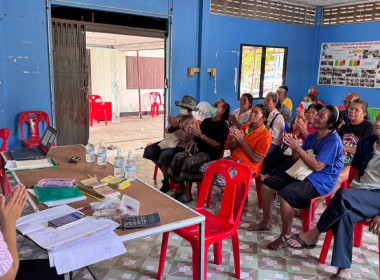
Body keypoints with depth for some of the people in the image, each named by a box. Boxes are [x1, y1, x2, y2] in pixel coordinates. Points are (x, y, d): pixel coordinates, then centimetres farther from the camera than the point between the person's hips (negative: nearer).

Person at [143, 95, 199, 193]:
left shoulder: (192, 122, -9)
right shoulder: (179, 117, 14)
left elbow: (185, 136, -23)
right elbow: (168, 131, 16)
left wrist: (175, 126, -20)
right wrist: (171, 127, -7)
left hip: (181, 146, -8)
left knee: (164, 155, -35)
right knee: (149, 150, -7)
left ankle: (166, 184, -17)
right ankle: (165, 170, 10)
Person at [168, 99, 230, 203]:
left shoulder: (223, 125, -4)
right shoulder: (206, 121, 17)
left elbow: (218, 145, -17)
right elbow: (197, 138, 20)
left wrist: (200, 135, -21)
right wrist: (193, 132, -3)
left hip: (211, 154, -7)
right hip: (199, 150, 7)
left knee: (189, 161, -31)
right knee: (178, 156, -17)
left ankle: (187, 194, -19)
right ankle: (182, 188, -8)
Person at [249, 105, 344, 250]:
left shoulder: (333, 141, -16)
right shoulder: (312, 136, 10)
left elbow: (317, 166, -25)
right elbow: (297, 158, 14)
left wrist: (297, 147, -24)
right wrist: (293, 147, -7)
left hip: (321, 180, -9)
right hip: (303, 173, 9)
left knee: (285, 194, -32)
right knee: (267, 184, 4)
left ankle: (285, 236, -16)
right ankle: (266, 222, 20)